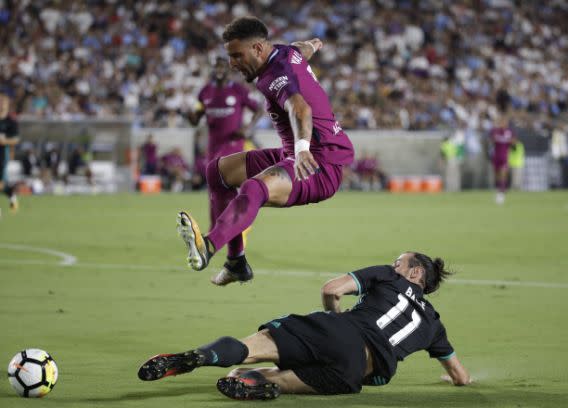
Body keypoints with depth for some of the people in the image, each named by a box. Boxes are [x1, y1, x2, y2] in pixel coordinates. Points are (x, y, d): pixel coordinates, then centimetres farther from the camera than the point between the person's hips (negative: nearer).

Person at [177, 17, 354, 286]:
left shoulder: (276, 76, -21)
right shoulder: (287, 52, 9)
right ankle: (236, 262, 16)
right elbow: (304, 49, 35)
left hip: (321, 167, -11)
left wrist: (302, 146, -62)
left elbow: (301, 109, -42)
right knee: (217, 170, 18)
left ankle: (207, 248, -65)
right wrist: (312, 45, 61)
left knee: (253, 190, -40)